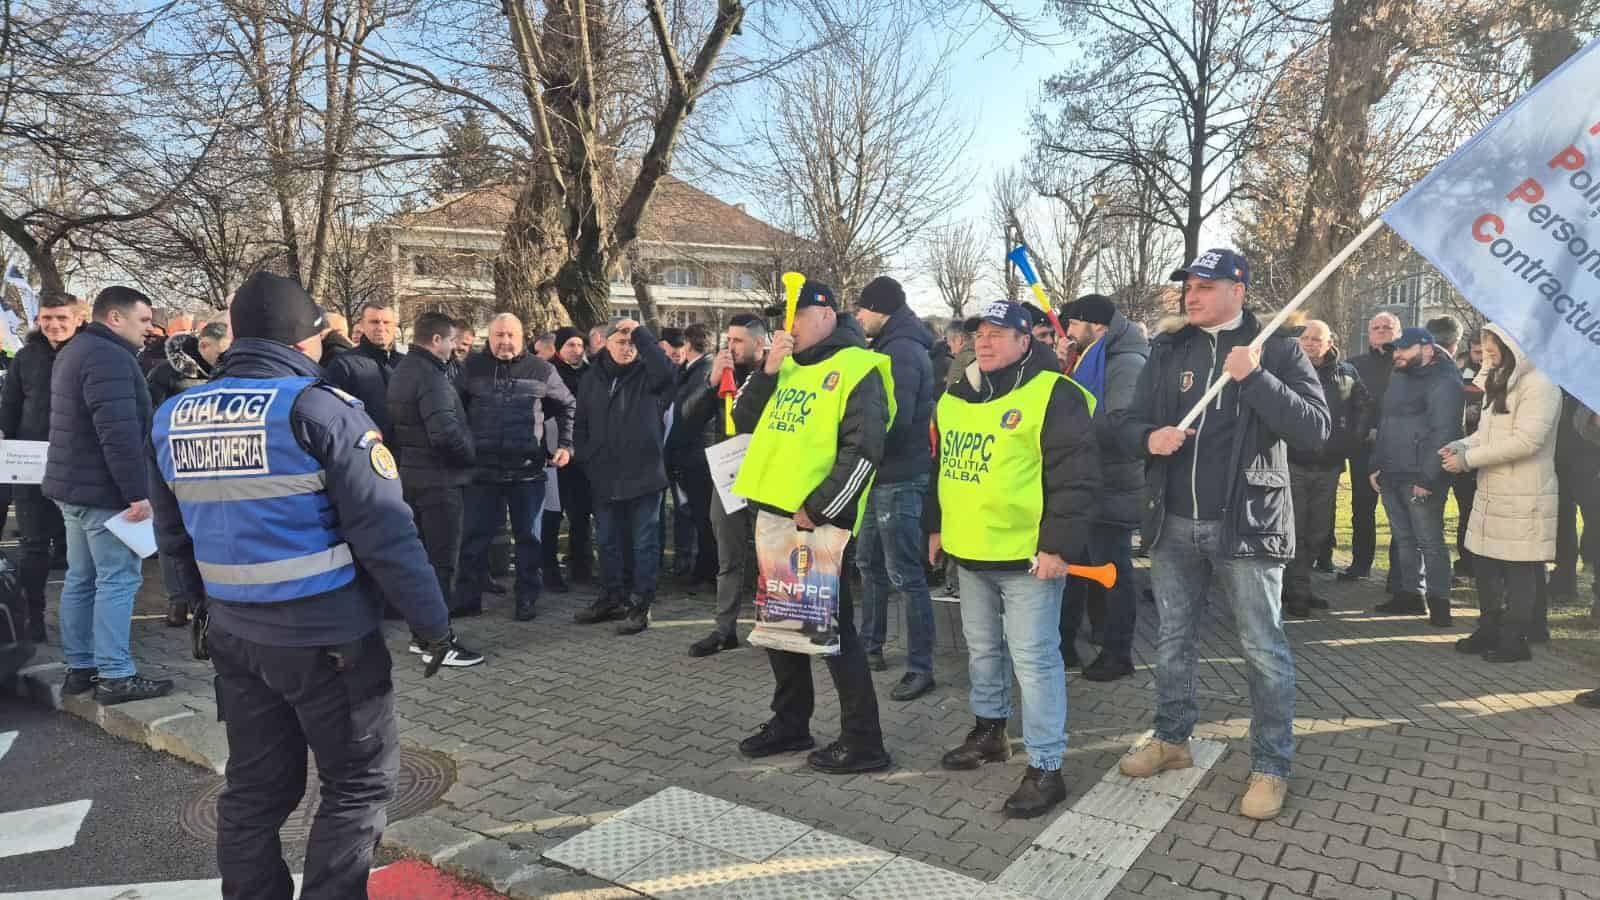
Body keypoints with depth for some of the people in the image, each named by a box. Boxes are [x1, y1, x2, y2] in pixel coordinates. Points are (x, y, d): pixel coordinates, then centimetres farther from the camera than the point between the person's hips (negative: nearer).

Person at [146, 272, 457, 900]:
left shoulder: (173, 417, 5)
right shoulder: (320, 409, -16)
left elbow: (173, 536, 14)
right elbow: (385, 531, -19)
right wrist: (432, 621, -11)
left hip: (234, 634, 7)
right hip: (329, 636, -6)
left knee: (255, 787, 19)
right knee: (361, 781, 9)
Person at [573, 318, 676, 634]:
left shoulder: (647, 374, -2)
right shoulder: (592, 377, 9)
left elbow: (667, 370, -27)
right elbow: (581, 424, 14)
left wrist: (640, 332, -20)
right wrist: (587, 459, 4)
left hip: (643, 474, -4)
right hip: (604, 477, 5)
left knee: (644, 542, 2)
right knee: (608, 542, 15)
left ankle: (641, 604, 10)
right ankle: (614, 598, 29)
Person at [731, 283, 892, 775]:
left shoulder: (856, 369, -10)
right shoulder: (788, 366, 15)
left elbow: (863, 449, -18)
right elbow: (745, 421, 12)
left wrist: (816, 509, -19)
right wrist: (767, 369, -2)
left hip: (818, 520, -8)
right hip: (772, 512, 8)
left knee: (832, 627, -2)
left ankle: (864, 741, 11)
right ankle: (790, 722, 32)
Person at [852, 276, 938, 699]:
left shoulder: (901, 350, -16)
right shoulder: (890, 347, 15)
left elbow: (894, 419, -24)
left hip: (897, 478, -10)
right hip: (881, 474, 10)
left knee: (905, 574, -5)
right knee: (870, 564, 18)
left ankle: (921, 668, 3)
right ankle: (871, 646, 31)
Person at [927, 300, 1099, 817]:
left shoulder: (1053, 395, -13)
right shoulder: (957, 396, 10)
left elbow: (1077, 478, -17)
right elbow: (943, 464, 21)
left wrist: (1060, 545, -20)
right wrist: (937, 525, 21)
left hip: (1029, 556, -7)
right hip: (971, 551, 8)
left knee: (1033, 658, -3)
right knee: (982, 648, 21)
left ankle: (1045, 768, 8)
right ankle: (989, 731, 40)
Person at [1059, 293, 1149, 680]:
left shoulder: (1127, 365, -16)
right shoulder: (1094, 361, 15)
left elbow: (1119, 425, -27)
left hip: (1111, 489, -10)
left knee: (1111, 572, 2)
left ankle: (1118, 654, 15)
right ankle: (1064, 643, 28)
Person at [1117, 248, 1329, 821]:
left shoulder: (1277, 349, -2)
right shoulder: (1168, 351, 8)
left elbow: (1315, 429, -13)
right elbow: (1131, 424, 9)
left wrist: (1255, 377, -23)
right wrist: (1150, 438, -14)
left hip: (1245, 525, -4)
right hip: (1174, 523, 4)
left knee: (1263, 649, 3)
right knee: (1173, 640, 16)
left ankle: (1271, 766, 17)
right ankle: (1171, 739, 32)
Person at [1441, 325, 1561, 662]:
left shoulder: (1540, 386, -13)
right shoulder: (1499, 384, 17)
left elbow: (1526, 440, -22)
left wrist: (1468, 459, -19)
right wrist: (1460, 445, 1)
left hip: (1523, 499, -9)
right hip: (1490, 494, 9)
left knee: (1518, 572, 0)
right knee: (1484, 565, 13)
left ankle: (1515, 641, 10)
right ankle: (1490, 630, 25)